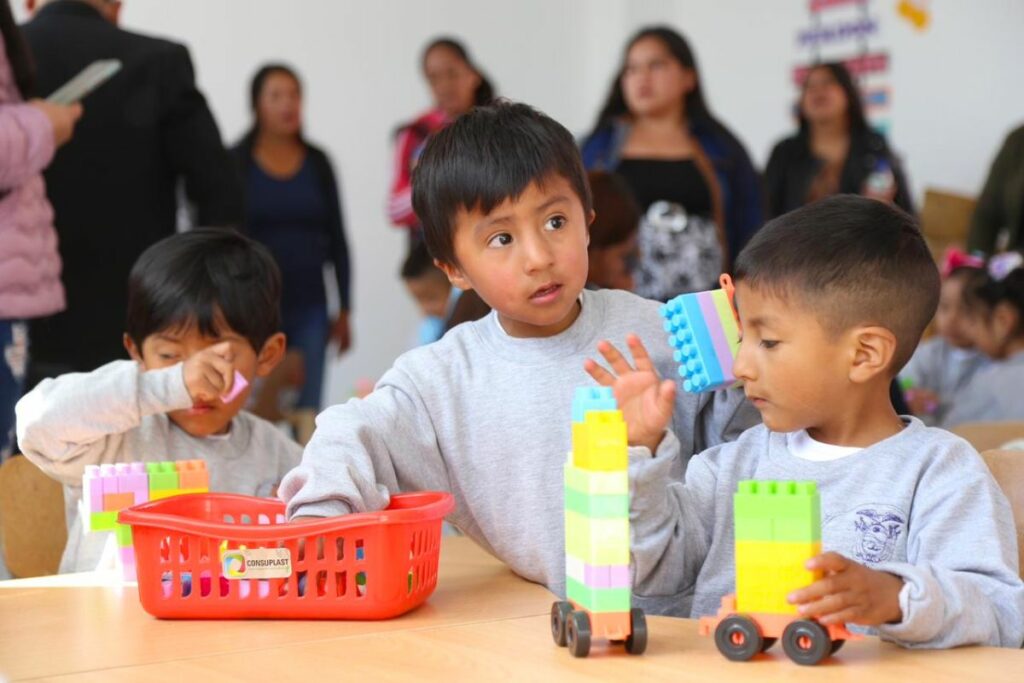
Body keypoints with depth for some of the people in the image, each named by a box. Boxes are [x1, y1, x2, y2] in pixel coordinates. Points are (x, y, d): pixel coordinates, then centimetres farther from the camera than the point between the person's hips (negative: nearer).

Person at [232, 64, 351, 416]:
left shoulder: (317, 163, 7)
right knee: (255, 410, -4)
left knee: (307, 413, 0)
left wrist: (344, 310, 7)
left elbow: (337, 240, 10)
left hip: (309, 309, 2)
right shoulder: (235, 162, -1)